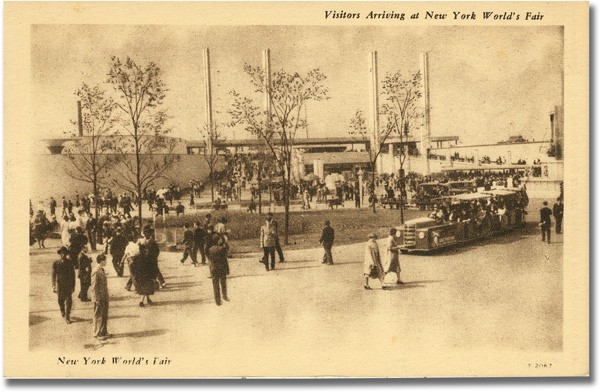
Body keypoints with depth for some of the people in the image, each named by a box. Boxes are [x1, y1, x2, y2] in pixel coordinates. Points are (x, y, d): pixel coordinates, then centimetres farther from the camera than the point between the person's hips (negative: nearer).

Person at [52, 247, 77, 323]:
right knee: (61, 300, 13)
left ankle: (67, 317, 3)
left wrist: (73, 285, 2)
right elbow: (53, 275, 1)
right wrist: (53, 286, -6)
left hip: (68, 285, -1)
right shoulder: (56, 264, -2)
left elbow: (73, 275, 2)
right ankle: (62, 311, 44)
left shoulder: (70, 263, -2)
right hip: (60, 285, 1)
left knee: (68, 301, -5)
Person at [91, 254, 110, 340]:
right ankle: (97, 334, 15)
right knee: (98, 316, 3)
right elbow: (94, 287, -18)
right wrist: (97, 300, -18)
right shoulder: (95, 272, -19)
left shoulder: (102, 270, 10)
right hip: (99, 298, -9)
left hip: (104, 297, 9)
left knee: (105, 316, 15)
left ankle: (103, 332, 27)